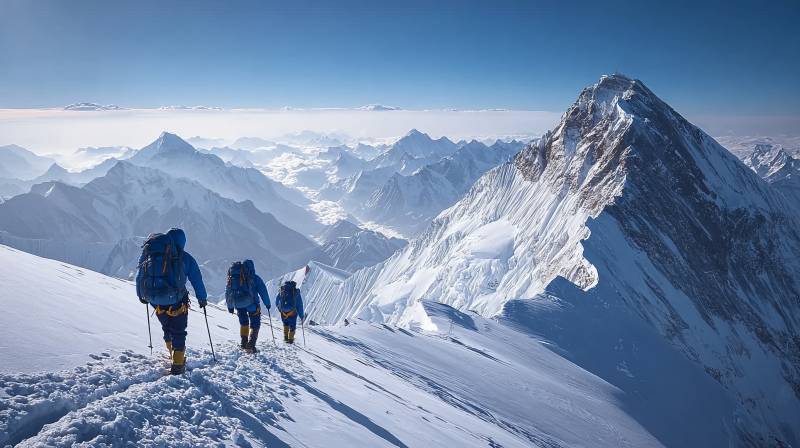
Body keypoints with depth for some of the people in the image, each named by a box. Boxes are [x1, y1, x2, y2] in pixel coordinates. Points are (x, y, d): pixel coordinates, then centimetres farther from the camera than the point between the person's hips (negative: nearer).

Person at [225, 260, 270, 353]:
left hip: (237, 303, 4)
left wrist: (230, 307, 26)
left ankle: (244, 343, 23)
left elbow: (228, 292, 20)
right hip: (251, 303, -4)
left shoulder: (232, 277, 17)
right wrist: (267, 304, 11)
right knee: (255, 324, 4)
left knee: (243, 322, 24)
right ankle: (251, 344, -13)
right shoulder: (255, 278, 6)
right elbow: (263, 291, 3)